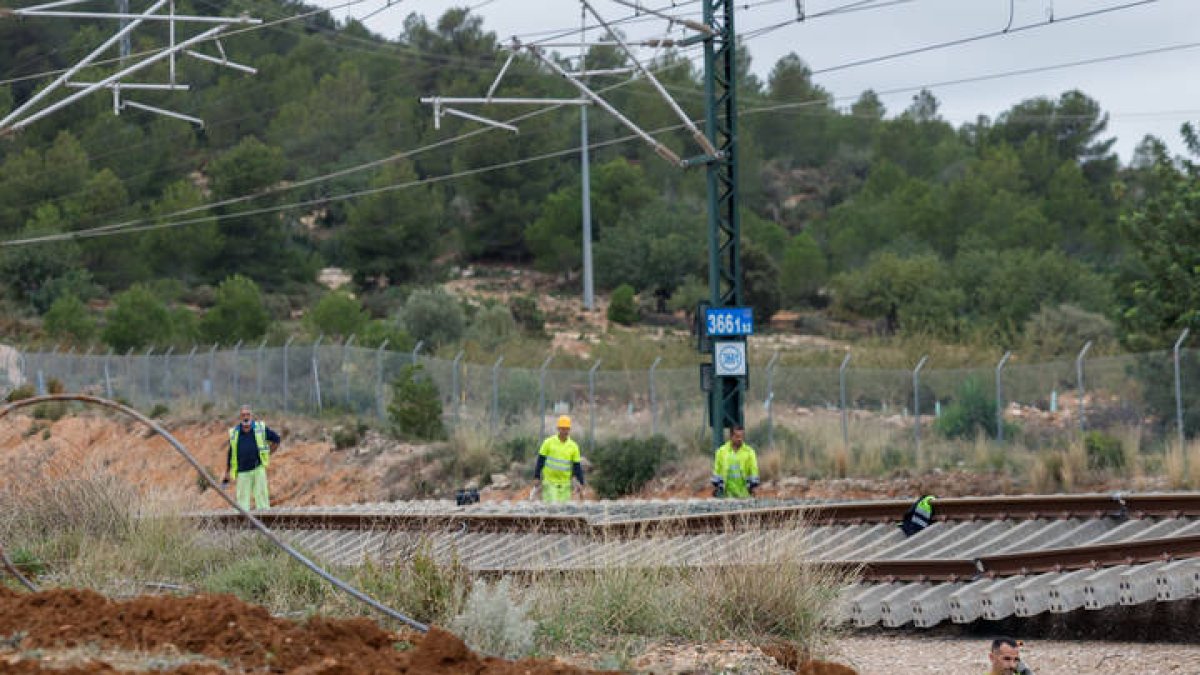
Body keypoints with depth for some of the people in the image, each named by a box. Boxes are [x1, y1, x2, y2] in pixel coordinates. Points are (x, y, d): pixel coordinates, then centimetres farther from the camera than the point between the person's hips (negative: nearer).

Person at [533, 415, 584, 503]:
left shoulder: (573, 446, 3)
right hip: (549, 482, -2)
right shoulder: (548, 443, -2)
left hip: (565, 484, 2)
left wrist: (581, 482, 0)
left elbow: (577, 466, 6)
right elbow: (540, 461, 1)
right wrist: (536, 477, -3)